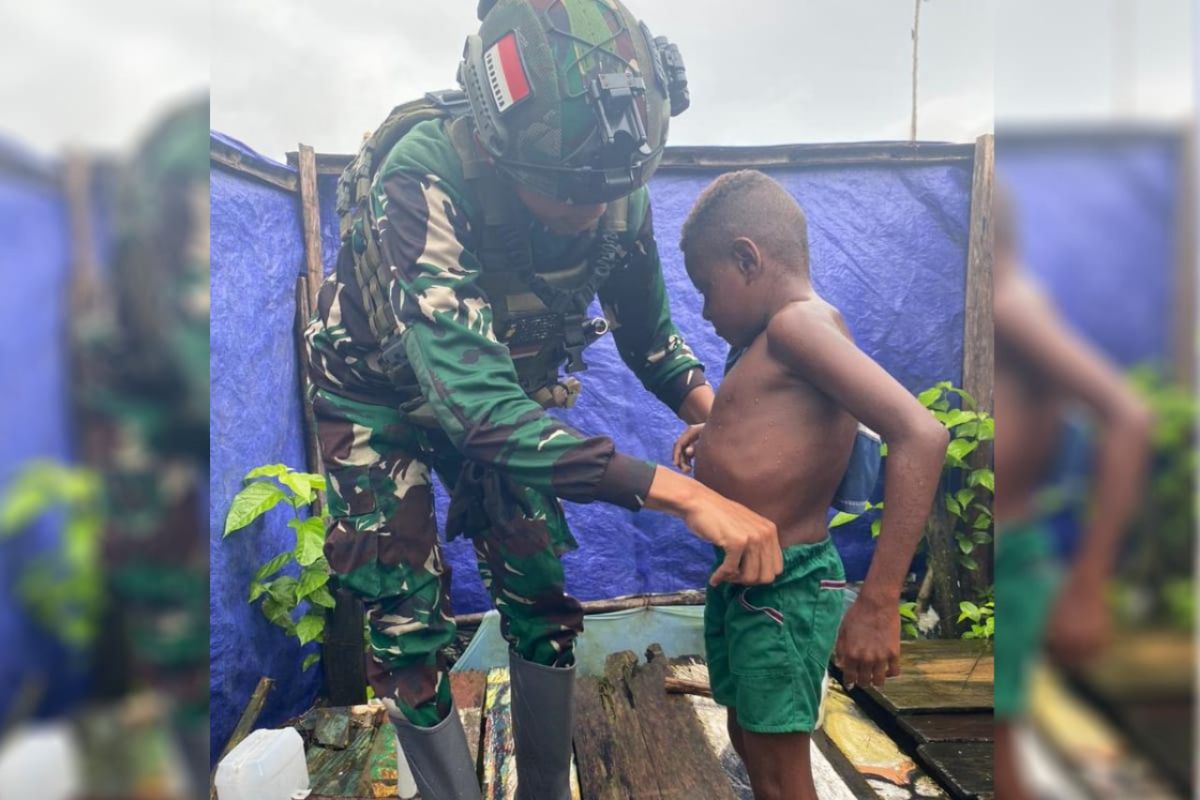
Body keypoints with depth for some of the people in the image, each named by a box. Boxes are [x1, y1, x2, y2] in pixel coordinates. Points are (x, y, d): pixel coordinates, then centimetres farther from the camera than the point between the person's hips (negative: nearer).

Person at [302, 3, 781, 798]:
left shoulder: (617, 190, -21)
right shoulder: (422, 177, -38)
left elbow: (649, 330, -4)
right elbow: (476, 406, -47)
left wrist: (713, 411, -20)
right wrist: (685, 494, -51)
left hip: (503, 383, 4)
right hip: (382, 389, -3)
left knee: (541, 599, 3)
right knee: (409, 621, -5)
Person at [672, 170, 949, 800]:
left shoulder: (797, 323, -20)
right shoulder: (780, 343, 9)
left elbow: (920, 433, -32)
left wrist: (878, 602, -33)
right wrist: (718, 431, 17)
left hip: (783, 589, -9)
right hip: (741, 582, 9)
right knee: (749, 743, 24)